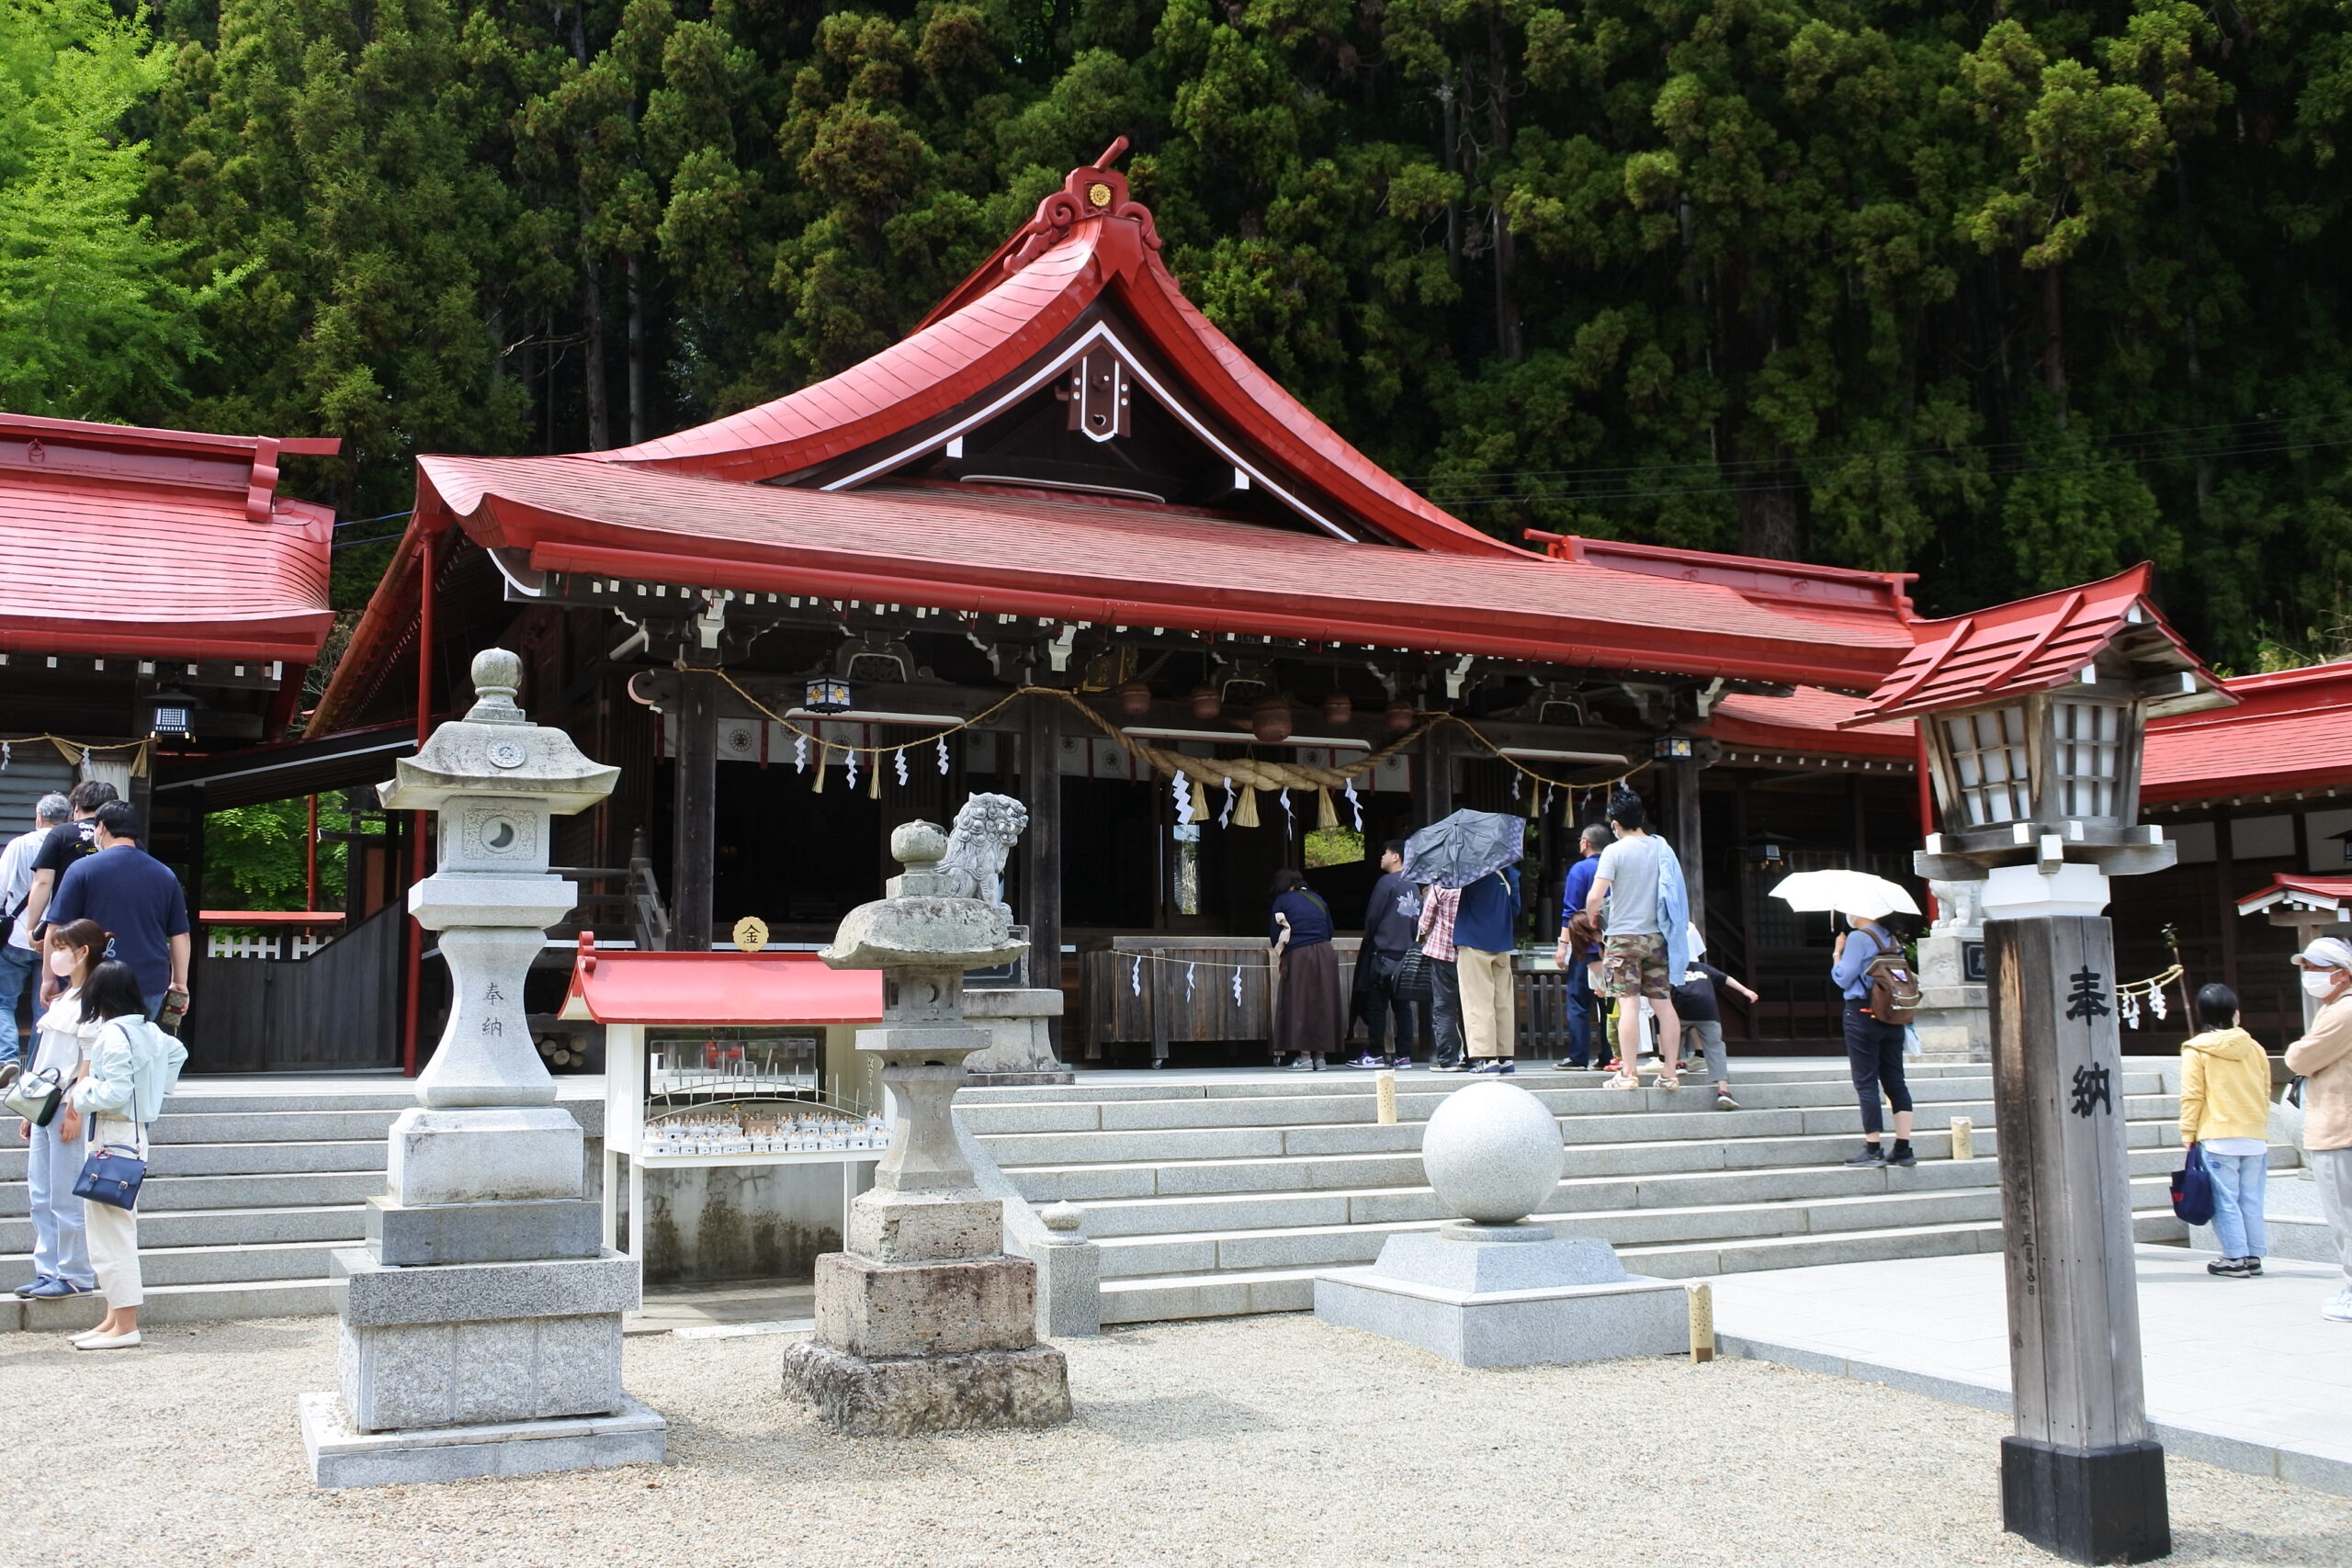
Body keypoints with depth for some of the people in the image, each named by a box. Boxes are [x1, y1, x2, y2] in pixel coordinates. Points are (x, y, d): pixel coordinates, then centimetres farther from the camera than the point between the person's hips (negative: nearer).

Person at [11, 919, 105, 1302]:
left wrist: (74, 1111, -19)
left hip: (70, 1108, -9)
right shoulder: (63, 998, 18)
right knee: (41, 1194, 9)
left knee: (66, 1196, -4)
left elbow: (89, 1061, -16)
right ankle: (49, 1270, 15)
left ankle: (76, 1275, 3)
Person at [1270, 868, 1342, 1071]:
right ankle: (1320, 1056, 8)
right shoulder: (1318, 898, 14)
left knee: (1299, 1004, 1)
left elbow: (1274, 935, 1)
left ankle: (1305, 1056, -4)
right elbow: (1330, 930, 15)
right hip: (1325, 955, 4)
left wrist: (1280, 949, 17)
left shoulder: (1282, 901, 1)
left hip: (1298, 956, -4)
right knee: (1322, 1005, 8)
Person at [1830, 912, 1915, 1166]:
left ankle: (1873, 1150, -3)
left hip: (1862, 1014, -7)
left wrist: (1837, 952, 0)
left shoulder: (1858, 938, -11)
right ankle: (1904, 1149, 7)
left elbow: (1842, 978, -11)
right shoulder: (1891, 939, 12)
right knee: (1895, 1081, 8)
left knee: (1866, 1082, -3)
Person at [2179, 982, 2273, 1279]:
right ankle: (2254, 1256, 14)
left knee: (2226, 1201, 0)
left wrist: (2188, 1134, -1)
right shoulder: (2254, 1049, 6)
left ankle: (2235, 1258, 0)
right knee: (2251, 1201, 10)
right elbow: (2266, 1093, 13)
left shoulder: (2196, 1050, -6)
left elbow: (2192, 1096, -7)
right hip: (2255, 1138, 4)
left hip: (2218, 1139, -4)